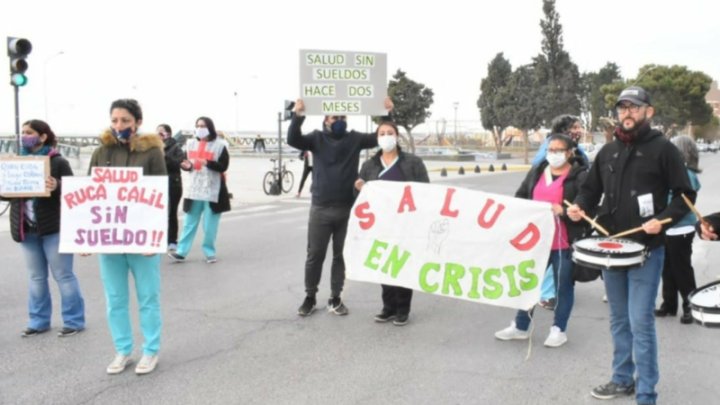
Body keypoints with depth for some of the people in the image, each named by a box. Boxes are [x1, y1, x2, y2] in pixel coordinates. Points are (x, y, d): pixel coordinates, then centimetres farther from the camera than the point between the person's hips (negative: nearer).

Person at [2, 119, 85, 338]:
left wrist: (57, 186, -31)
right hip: (27, 228, 6)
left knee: (63, 275, 1)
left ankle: (74, 321, 10)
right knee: (36, 277, 14)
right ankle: (38, 321, 24)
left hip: (53, 227, -6)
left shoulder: (58, 162, -7)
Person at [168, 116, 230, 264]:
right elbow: (189, 162, 19)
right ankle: (181, 252, 7)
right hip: (195, 189, 4)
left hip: (213, 190, -4)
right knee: (189, 223, 5)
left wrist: (208, 163, -25)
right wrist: (187, 166, -5)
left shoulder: (219, 145, -5)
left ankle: (210, 253, 13)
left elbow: (223, 166, -10)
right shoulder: (191, 144, 10)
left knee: (209, 226, 1)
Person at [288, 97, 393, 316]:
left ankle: (335, 298, 22)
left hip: (347, 209, 2)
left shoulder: (355, 139, 5)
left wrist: (387, 114, -15)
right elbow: (293, 139, -14)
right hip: (320, 209, -1)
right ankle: (310, 297, 21)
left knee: (341, 256, 10)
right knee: (314, 255, 6)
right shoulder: (317, 138, 1)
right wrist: (298, 115, -30)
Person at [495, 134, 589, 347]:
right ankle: (520, 326, 26)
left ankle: (559, 329, 21)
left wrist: (563, 211, -26)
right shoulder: (536, 172, 11)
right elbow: (520, 196, 19)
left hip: (564, 243, -5)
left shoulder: (579, 176, -7)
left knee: (563, 285, 7)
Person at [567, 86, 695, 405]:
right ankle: (623, 379, 30)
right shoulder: (608, 151, 10)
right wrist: (580, 206, -2)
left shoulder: (662, 149, -5)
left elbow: (685, 195, -5)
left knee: (640, 323, -7)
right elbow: (591, 188, 19)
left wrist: (662, 219, -20)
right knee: (618, 320, 16)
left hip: (646, 250, -6)